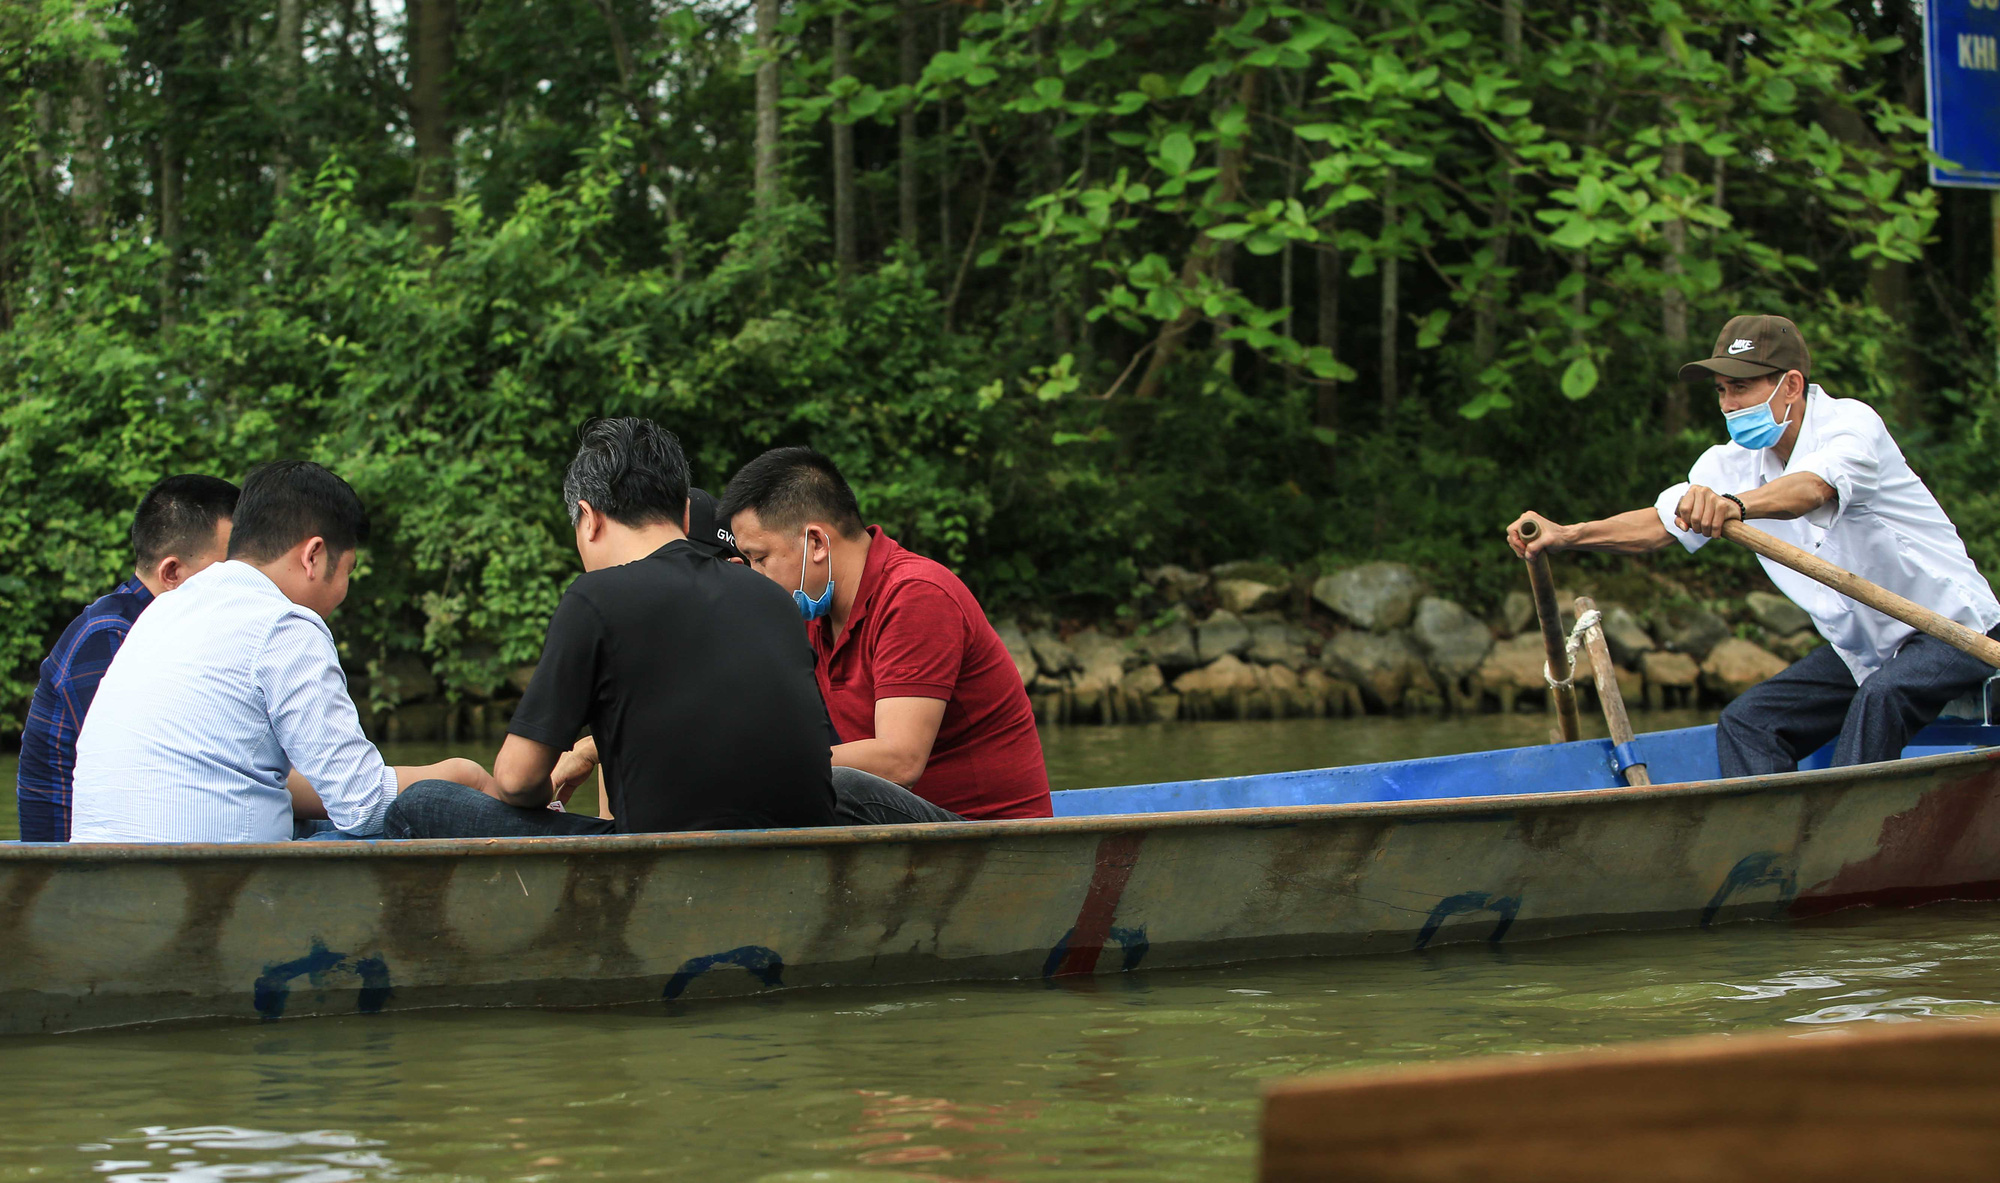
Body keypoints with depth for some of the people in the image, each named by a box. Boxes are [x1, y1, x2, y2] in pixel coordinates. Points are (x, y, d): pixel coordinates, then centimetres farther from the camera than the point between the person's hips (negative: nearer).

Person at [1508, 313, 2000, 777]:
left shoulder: (1852, 422, -24)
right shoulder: (1734, 464, -2)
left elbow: (1812, 490, -44)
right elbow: (1657, 525, -2)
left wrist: (1733, 505, -64)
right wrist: (1565, 535, -19)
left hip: (1953, 628, -7)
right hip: (1859, 648, 8)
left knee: (1881, 697, -35)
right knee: (1746, 723, -7)